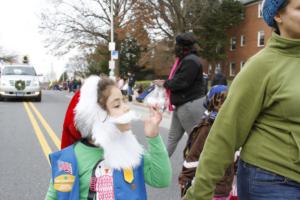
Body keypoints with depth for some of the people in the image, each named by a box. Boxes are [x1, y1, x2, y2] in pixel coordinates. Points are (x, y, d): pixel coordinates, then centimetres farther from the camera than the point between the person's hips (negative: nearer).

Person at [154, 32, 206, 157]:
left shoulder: (191, 61, -19)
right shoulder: (184, 59, 14)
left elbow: (181, 82, -24)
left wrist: (164, 83, -9)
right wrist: (165, 83, -2)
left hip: (190, 105, -11)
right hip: (181, 104, 11)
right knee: (173, 137, 15)